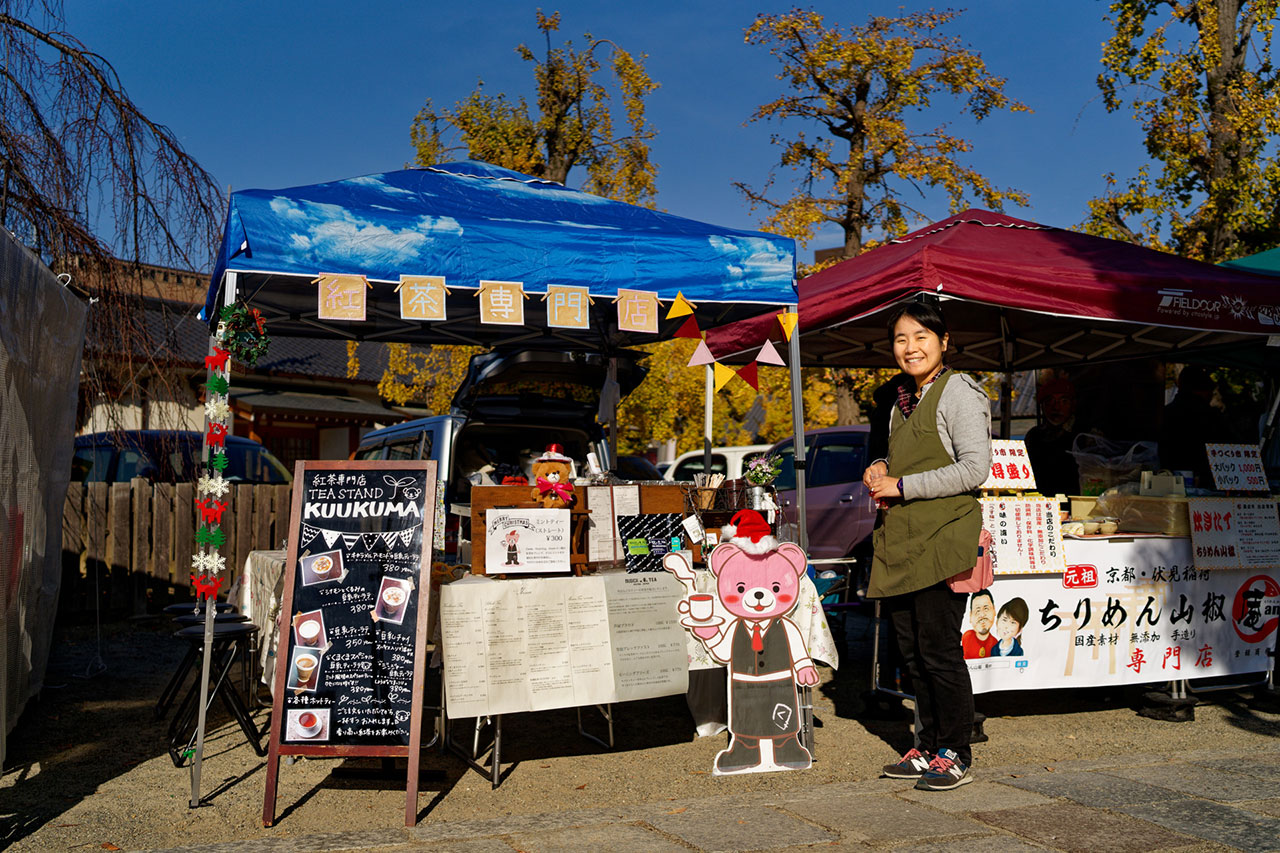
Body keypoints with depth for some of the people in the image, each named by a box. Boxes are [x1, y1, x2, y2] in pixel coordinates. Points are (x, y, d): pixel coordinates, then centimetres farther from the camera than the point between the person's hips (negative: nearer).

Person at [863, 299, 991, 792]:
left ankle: (954, 755, 8)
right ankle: (928, 747, 22)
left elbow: (975, 468, -14)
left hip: (941, 539, -8)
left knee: (939, 649, -5)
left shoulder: (957, 392, -5)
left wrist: (902, 486, -13)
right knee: (911, 650, 10)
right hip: (899, 542, 8)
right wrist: (881, 474, 7)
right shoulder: (903, 404, 18)